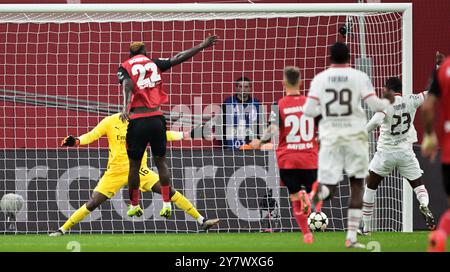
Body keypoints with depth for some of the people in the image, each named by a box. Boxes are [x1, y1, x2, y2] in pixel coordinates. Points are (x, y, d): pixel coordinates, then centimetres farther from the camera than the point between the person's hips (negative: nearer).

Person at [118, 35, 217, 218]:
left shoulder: (125, 67, 5)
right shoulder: (154, 63, 11)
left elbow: (128, 85, -14)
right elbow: (179, 58, 10)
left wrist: (125, 107, -29)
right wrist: (202, 46, 18)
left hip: (137, 120, -2)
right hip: (156, 118, 2)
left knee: (134, 165, 10)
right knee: (160, 161, 14)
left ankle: (134, 206, 18)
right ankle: (166, 204, 8)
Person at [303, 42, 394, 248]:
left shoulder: (320, 79, 2)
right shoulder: (359, 77, -2)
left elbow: (309, 110, -2)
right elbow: (375, 105, -5)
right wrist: (388, 102, 17)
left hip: (330, 137, 1)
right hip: (354, 136, -1)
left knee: (328, 185, 4)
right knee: (357, 186, 12)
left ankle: (321, 191, -33)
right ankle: (351, 237, 8)